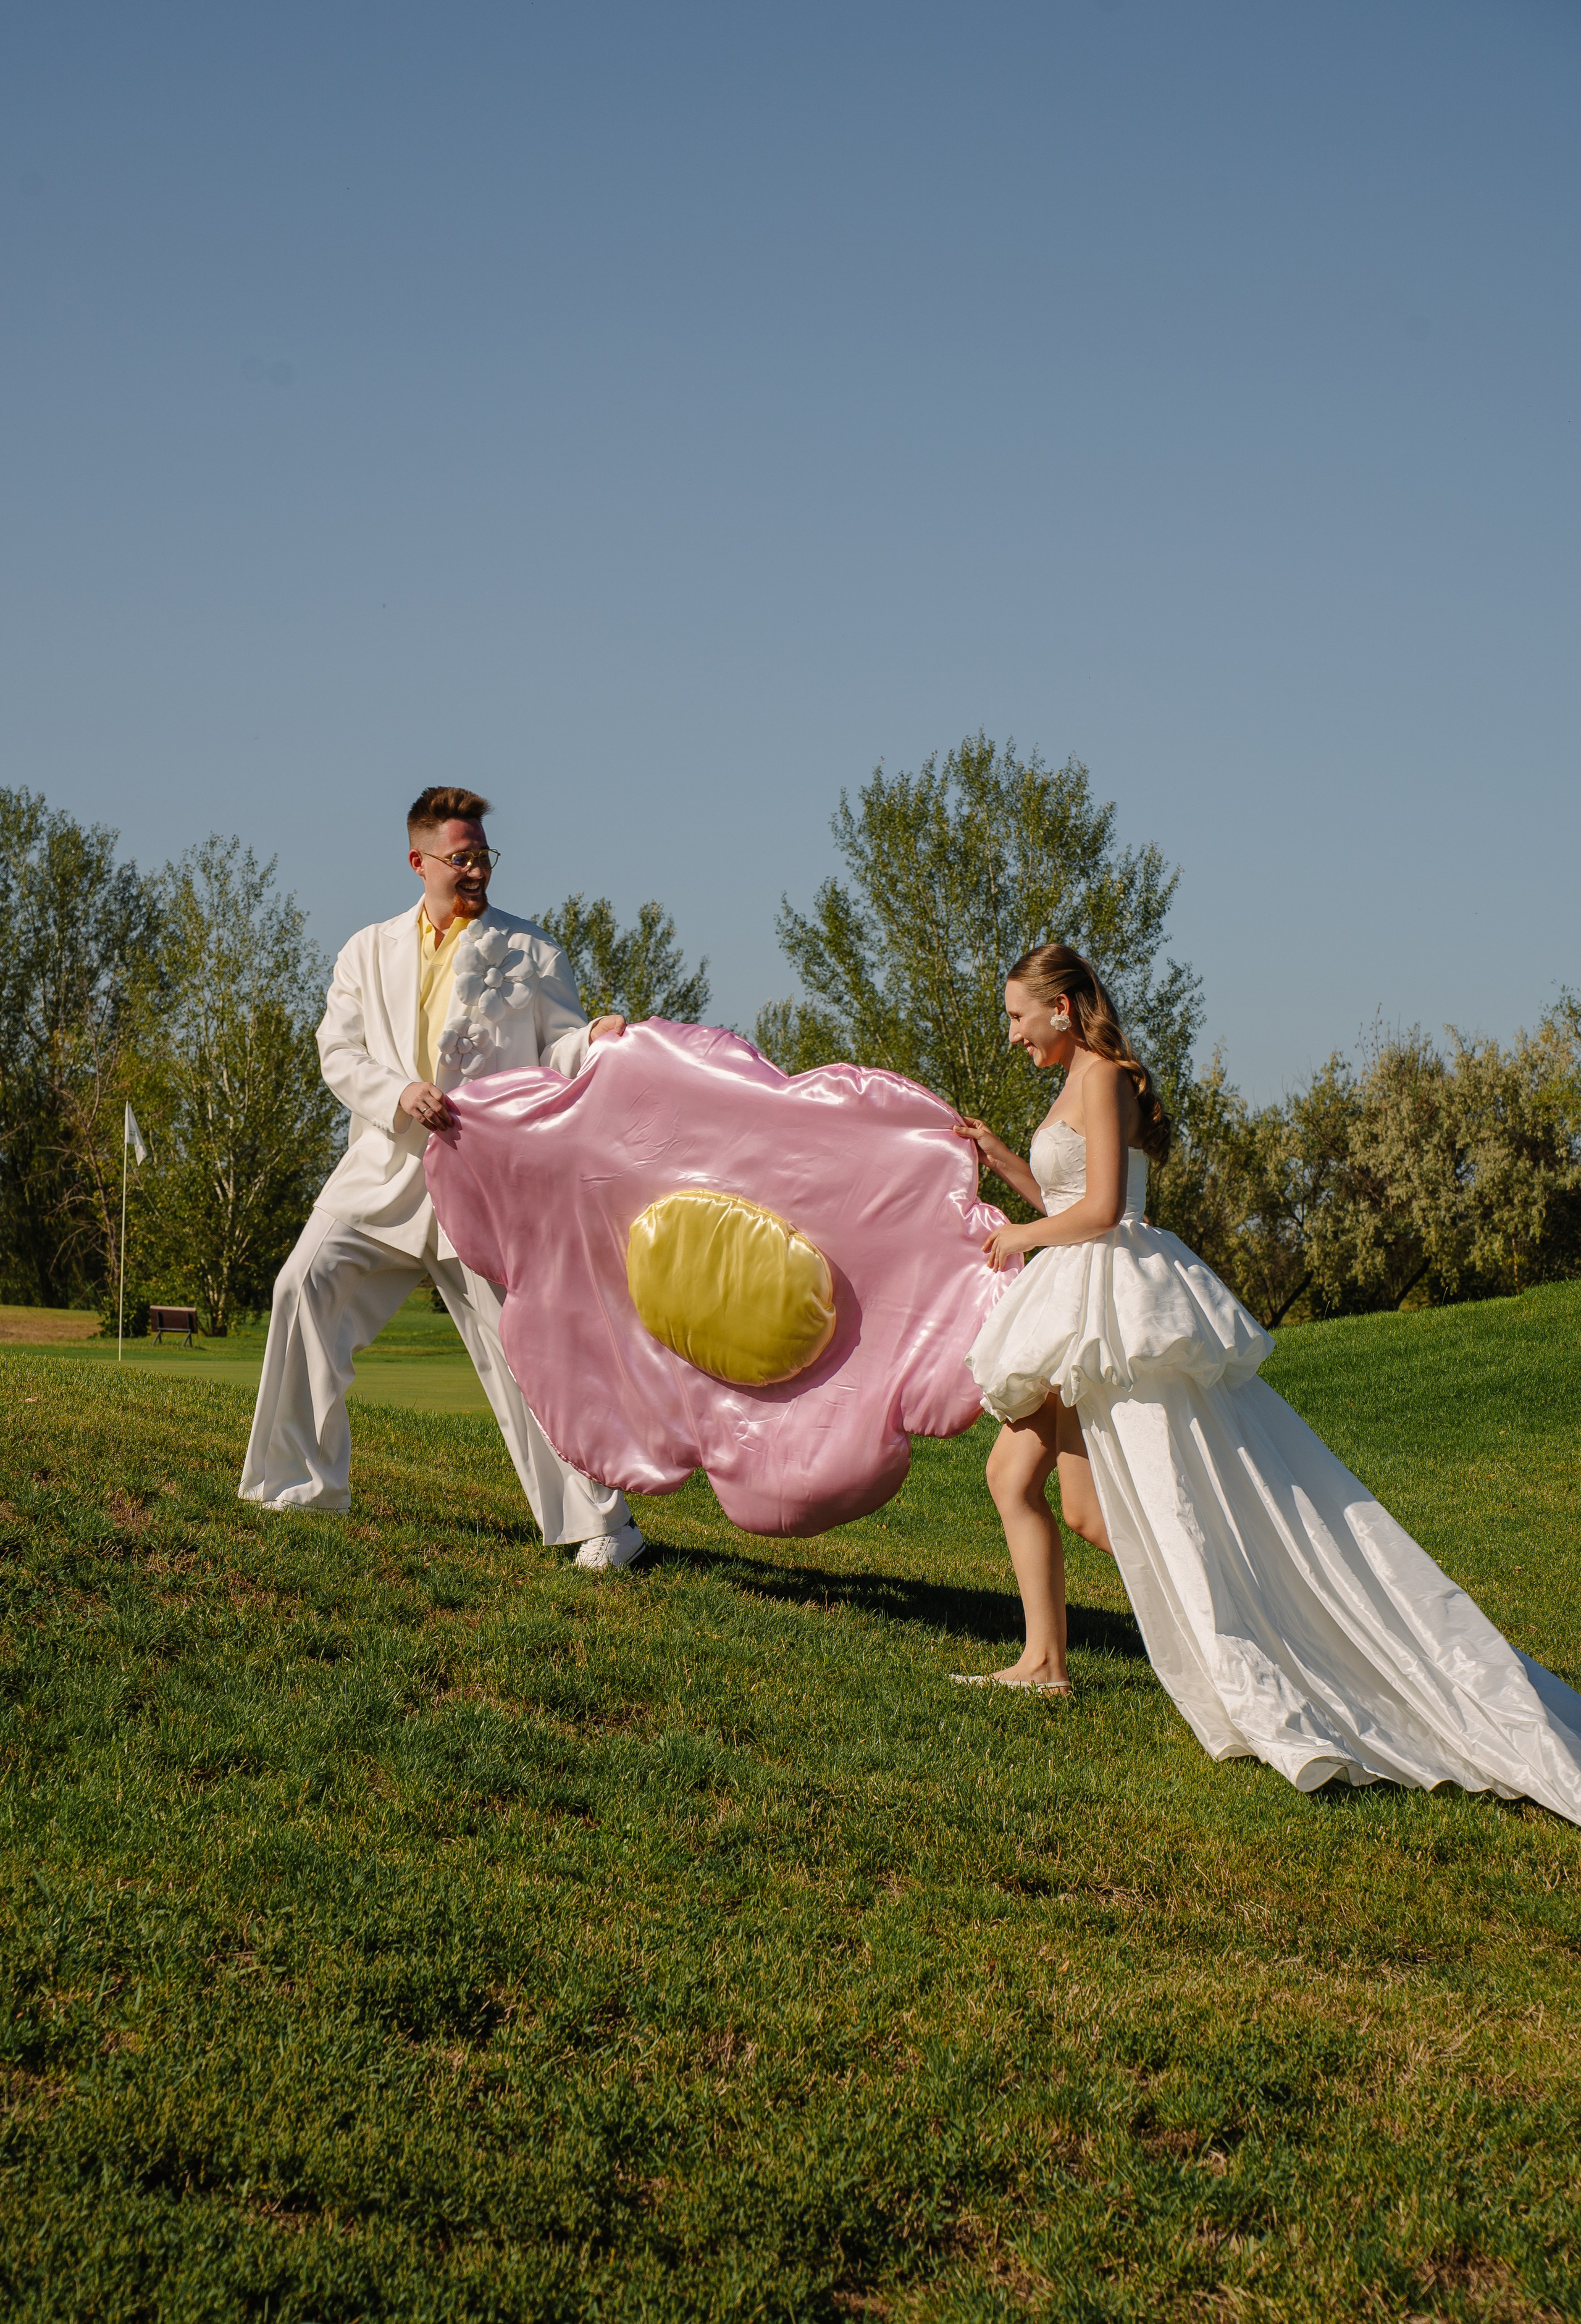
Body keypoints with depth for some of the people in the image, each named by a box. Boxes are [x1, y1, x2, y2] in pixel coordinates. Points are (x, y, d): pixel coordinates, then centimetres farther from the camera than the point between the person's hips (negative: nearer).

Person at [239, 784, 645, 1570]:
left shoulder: (529, 952, 10)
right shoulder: (370, 952, 16)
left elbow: (554, 1051, 5)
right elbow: (339, 1051, 8)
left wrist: (595, 1039, -19)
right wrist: (399, 1095, -11)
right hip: (387, 1167, 3)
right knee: (308, 1282, -10)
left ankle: (601, 1519, -2)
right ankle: (306, 1480, 4)